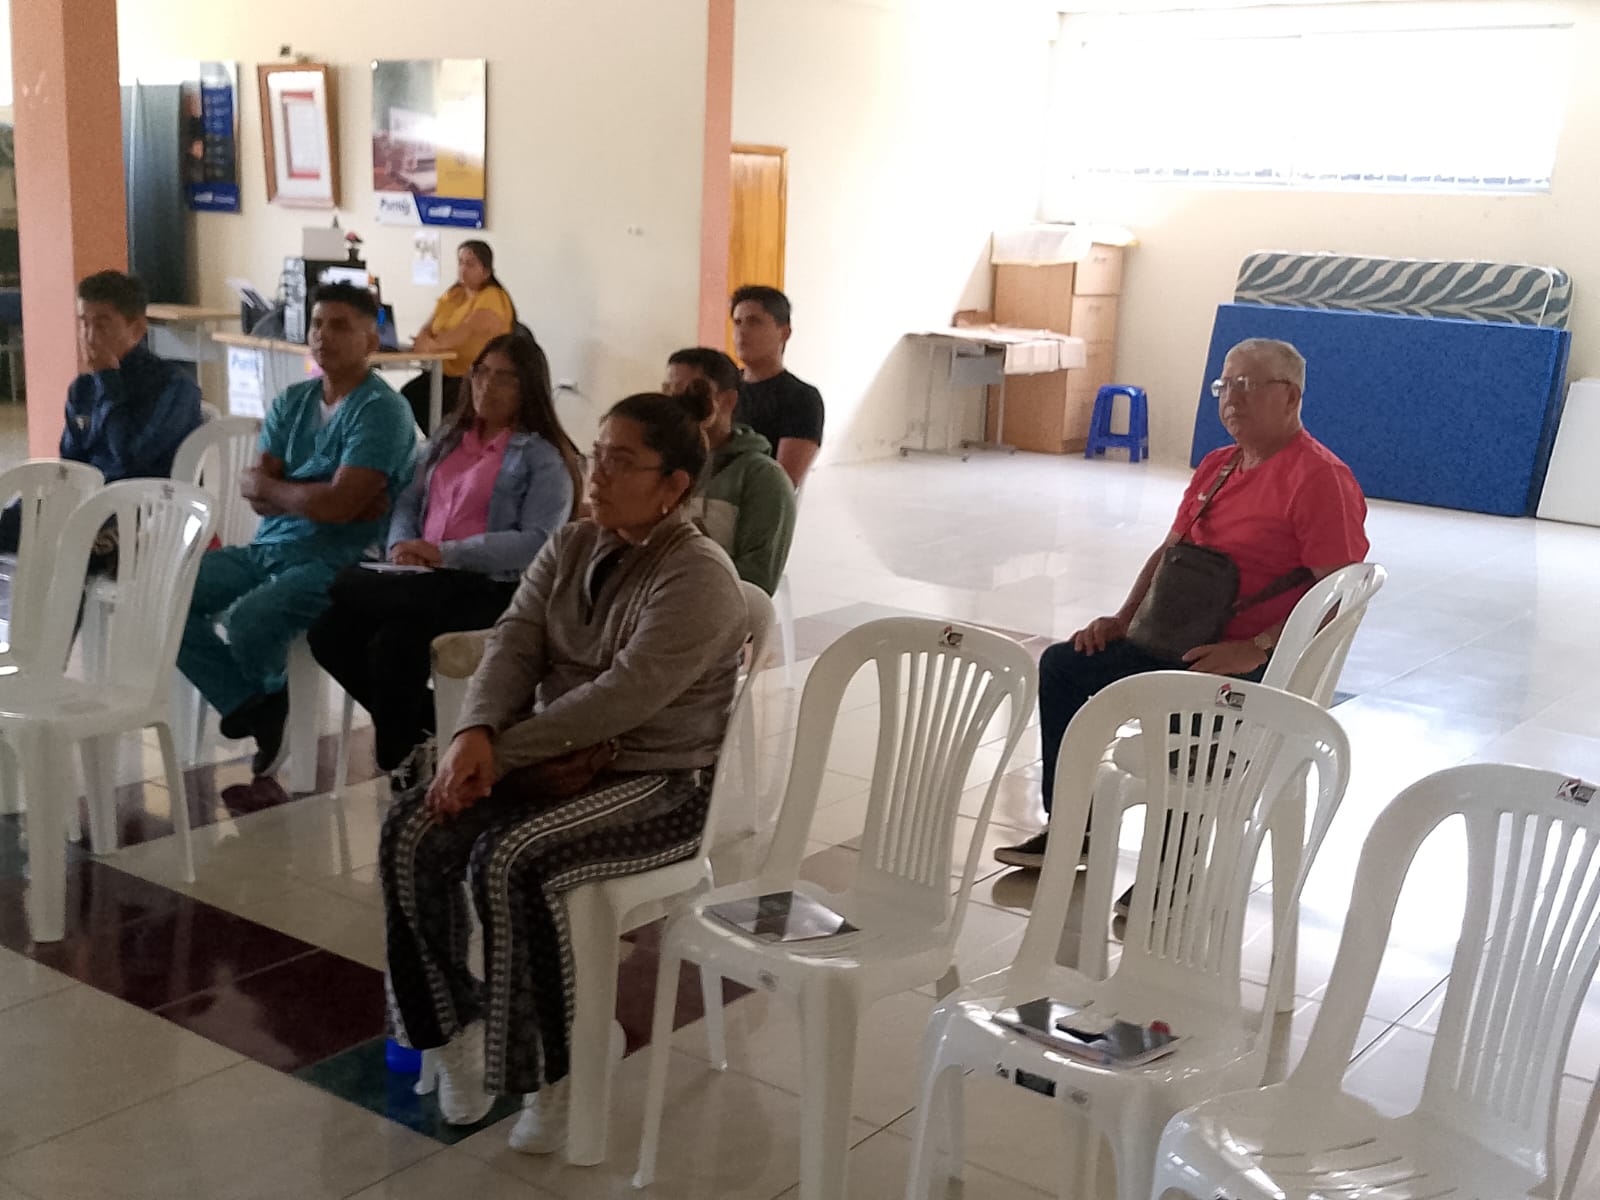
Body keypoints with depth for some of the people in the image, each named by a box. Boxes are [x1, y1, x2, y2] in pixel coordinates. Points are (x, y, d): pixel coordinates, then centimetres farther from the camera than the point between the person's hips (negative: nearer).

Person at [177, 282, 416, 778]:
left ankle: (268, 703, 6)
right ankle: (256, 708, -3)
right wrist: (311, 494, -14)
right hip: (267, 547, 8)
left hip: (334, 561, -7)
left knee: (248, 620, -31)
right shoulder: (291, 402, 13)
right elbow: (253, 490, 4)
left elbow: (340, 505, -20)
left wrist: (269, 485, -5)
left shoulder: (382, 411, -10)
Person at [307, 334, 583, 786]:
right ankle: (424, 723, 4)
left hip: (489, 589, -7)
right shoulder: (448, 438, 20)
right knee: (328, 632, -17)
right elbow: (408, 502, 19)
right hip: (424, 580, 7)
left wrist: (445, 553, -19)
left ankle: (396, 751, -4)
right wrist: (401, 546, -4)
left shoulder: (544, 457, -3)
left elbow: (536, 543, -14)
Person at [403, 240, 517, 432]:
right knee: (410, 393, -13)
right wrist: (423, 340, -16)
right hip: (447, 371, 8)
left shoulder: (493, 298, -12)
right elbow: (428, 327, 9)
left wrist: (436, 344, -44)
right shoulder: (452, 295, 14)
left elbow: (469, 329, -28)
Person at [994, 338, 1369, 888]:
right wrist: (1122, 620, 7)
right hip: (1181, 642, 9)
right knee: (1062, 665, 4)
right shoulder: (1216, 466, 14)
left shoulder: (1319, 478, -13)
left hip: (1262, 664, -9)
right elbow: (1169, 551, 21)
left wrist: (1255, 648, -24)